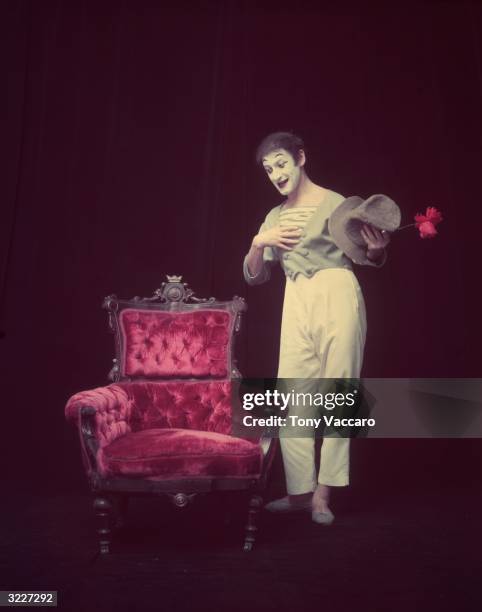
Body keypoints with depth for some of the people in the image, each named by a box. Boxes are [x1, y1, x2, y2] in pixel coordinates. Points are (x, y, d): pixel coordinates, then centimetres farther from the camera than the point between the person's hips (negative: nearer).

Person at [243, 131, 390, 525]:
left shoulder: (334, 203, -1)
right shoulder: (274, 218, 15)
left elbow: (372, 260, 3)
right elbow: (254, 276, 14)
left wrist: (377, 249, -19)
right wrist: (259, 243, -4)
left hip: (337, 297, -5)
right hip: (296, 304, 5)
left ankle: (323, 493, 10)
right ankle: (300, 490, 13)